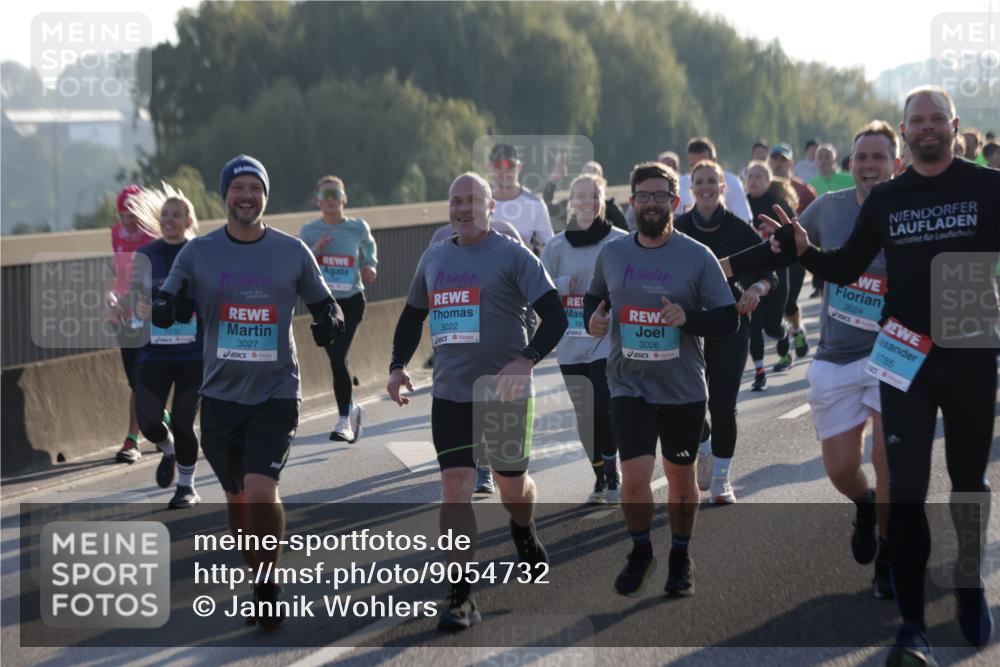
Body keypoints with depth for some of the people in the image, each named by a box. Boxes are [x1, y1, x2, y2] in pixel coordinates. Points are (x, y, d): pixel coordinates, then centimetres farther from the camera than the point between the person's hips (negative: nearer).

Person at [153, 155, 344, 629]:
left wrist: (329, 321, -13)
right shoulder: (198, 252, 1)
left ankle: (267, 587, -2)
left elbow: (322, 303, 11)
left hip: (276, 393, -2)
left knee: (261, 492, -17)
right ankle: (259, 584, 29)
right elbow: (162, 311, 3)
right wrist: (171, 307, -21)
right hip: (221, 394, 2)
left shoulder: (292, 252, 1)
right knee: (237, 499, 11)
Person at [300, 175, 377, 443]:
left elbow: (369, 246, 18)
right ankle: (352, 409, 35)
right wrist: (315, 250, -17)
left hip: (351, 302, -3)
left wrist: (370, 266, -1)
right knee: (336, 361, 12)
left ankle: (344, 421, -12)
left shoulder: (358, 227, -3)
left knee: (338, 358, -17)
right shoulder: (309, 231, -1)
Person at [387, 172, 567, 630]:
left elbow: (555, 317, -12)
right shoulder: (433, 258, 10)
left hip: (504, 392, -3)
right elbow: (412, 317, 23)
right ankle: (461, 598, -9)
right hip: (449, 393, 3)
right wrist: (398, 366, 9)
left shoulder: (513, 256, -6)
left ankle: (524, 533, 48)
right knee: (455, 486, -8)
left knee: (512, 485, 11)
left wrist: (526, 361, -26)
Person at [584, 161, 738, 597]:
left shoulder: (698, 257, -5)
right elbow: (594, 298, 20)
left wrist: (688, 318, -24)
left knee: (680, 478, 12)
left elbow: (728, 320, -5)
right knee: (635, 476, -11)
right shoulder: (611, 254, 3)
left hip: (683, 390, -1)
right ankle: (640, 552, 15)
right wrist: (592, 319, -4)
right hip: (629, 386, 1)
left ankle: (680, 557, 33)